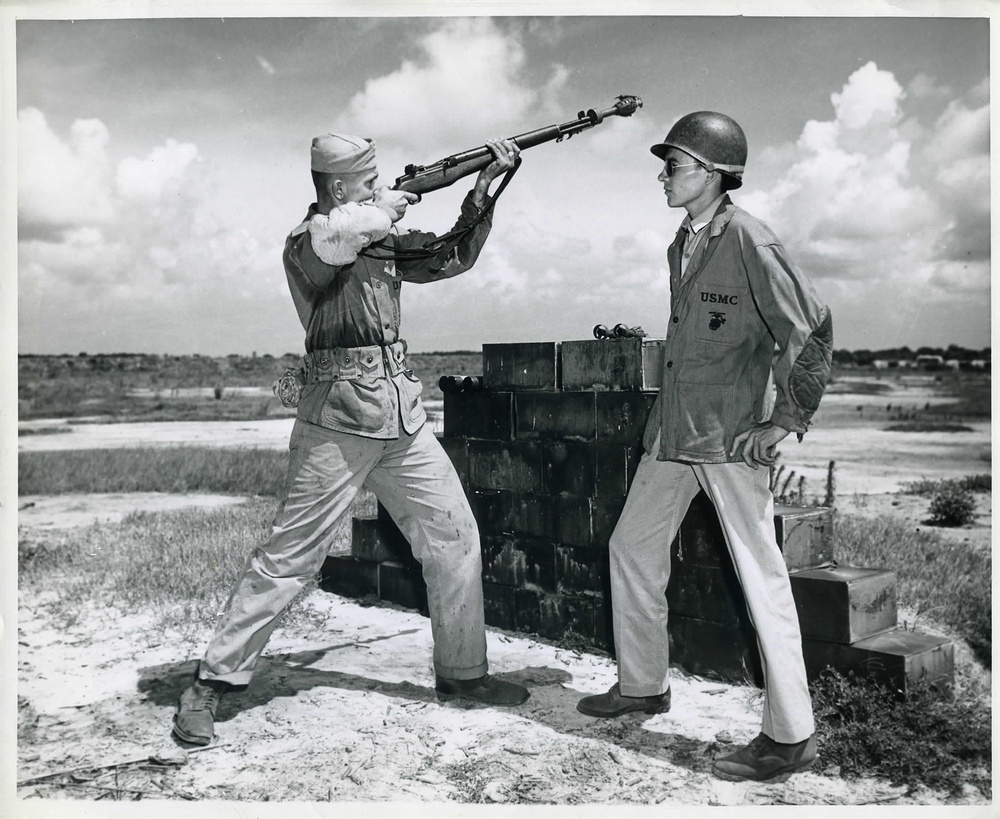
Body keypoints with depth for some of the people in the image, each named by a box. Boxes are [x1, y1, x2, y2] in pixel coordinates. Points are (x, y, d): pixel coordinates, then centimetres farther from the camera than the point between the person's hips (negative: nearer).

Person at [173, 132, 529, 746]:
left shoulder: (382, 239, 16)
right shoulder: (306, 244, -6)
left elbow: (452, 257, 18)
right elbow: (336, 235, -28)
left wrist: (485, 187, 10)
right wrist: (387, 207, -9)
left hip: (402, 414, 7)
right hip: (340, 416, -7)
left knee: (454, 534, 7)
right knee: (291, 554, -4)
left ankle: (463, 672, 21)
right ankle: (212, 682, 8)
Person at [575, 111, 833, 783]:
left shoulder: (749, 242, -13)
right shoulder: (682, 244, 12)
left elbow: (812, 330, -14)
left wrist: (787, 421, -13)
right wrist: (673, 412, 16)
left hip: (731, 434, -9)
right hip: (674, 427, 9)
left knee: (761, 574, -4)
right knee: (632, 547, 14)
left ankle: (791, 735, 7)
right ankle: (643, 685, 31)